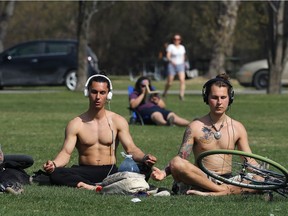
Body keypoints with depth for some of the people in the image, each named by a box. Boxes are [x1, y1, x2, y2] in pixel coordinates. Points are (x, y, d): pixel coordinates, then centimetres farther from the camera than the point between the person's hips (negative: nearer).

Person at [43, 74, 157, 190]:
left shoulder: (118, 121, 7)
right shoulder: (76, 124, 4)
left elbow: (131, 149, 1)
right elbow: (66, 153, -2)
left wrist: (144, 158, -22)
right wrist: (53, 164, -25)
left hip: (111, 172, 0)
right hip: (85, 172, 0)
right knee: (55, 174, -31)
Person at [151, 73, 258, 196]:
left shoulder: (237, 128, 11)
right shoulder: (195, 127, 3)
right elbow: (180, 160, -2)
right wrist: (164, 172, -21)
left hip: (226, 180, 2)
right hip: (200, 180, -2)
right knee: (176, 163, -32)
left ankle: (210, 194, -40)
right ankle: (225, 190, -33)